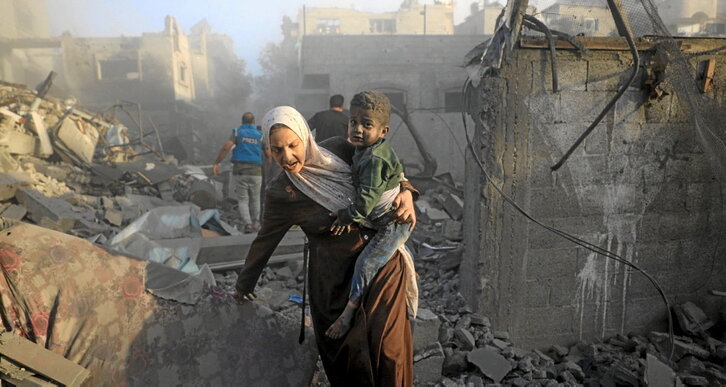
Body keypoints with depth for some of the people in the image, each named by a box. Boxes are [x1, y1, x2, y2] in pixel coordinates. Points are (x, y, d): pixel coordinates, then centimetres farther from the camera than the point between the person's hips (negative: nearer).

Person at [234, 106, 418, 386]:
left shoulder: (339, 149, -7)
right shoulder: (280, 195, -11)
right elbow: (265, 241, 4)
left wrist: (406, 192, -14)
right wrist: (244, 284, 16)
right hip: (337, 280, -2)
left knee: (389, 346, 7)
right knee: (348, 353, 9)